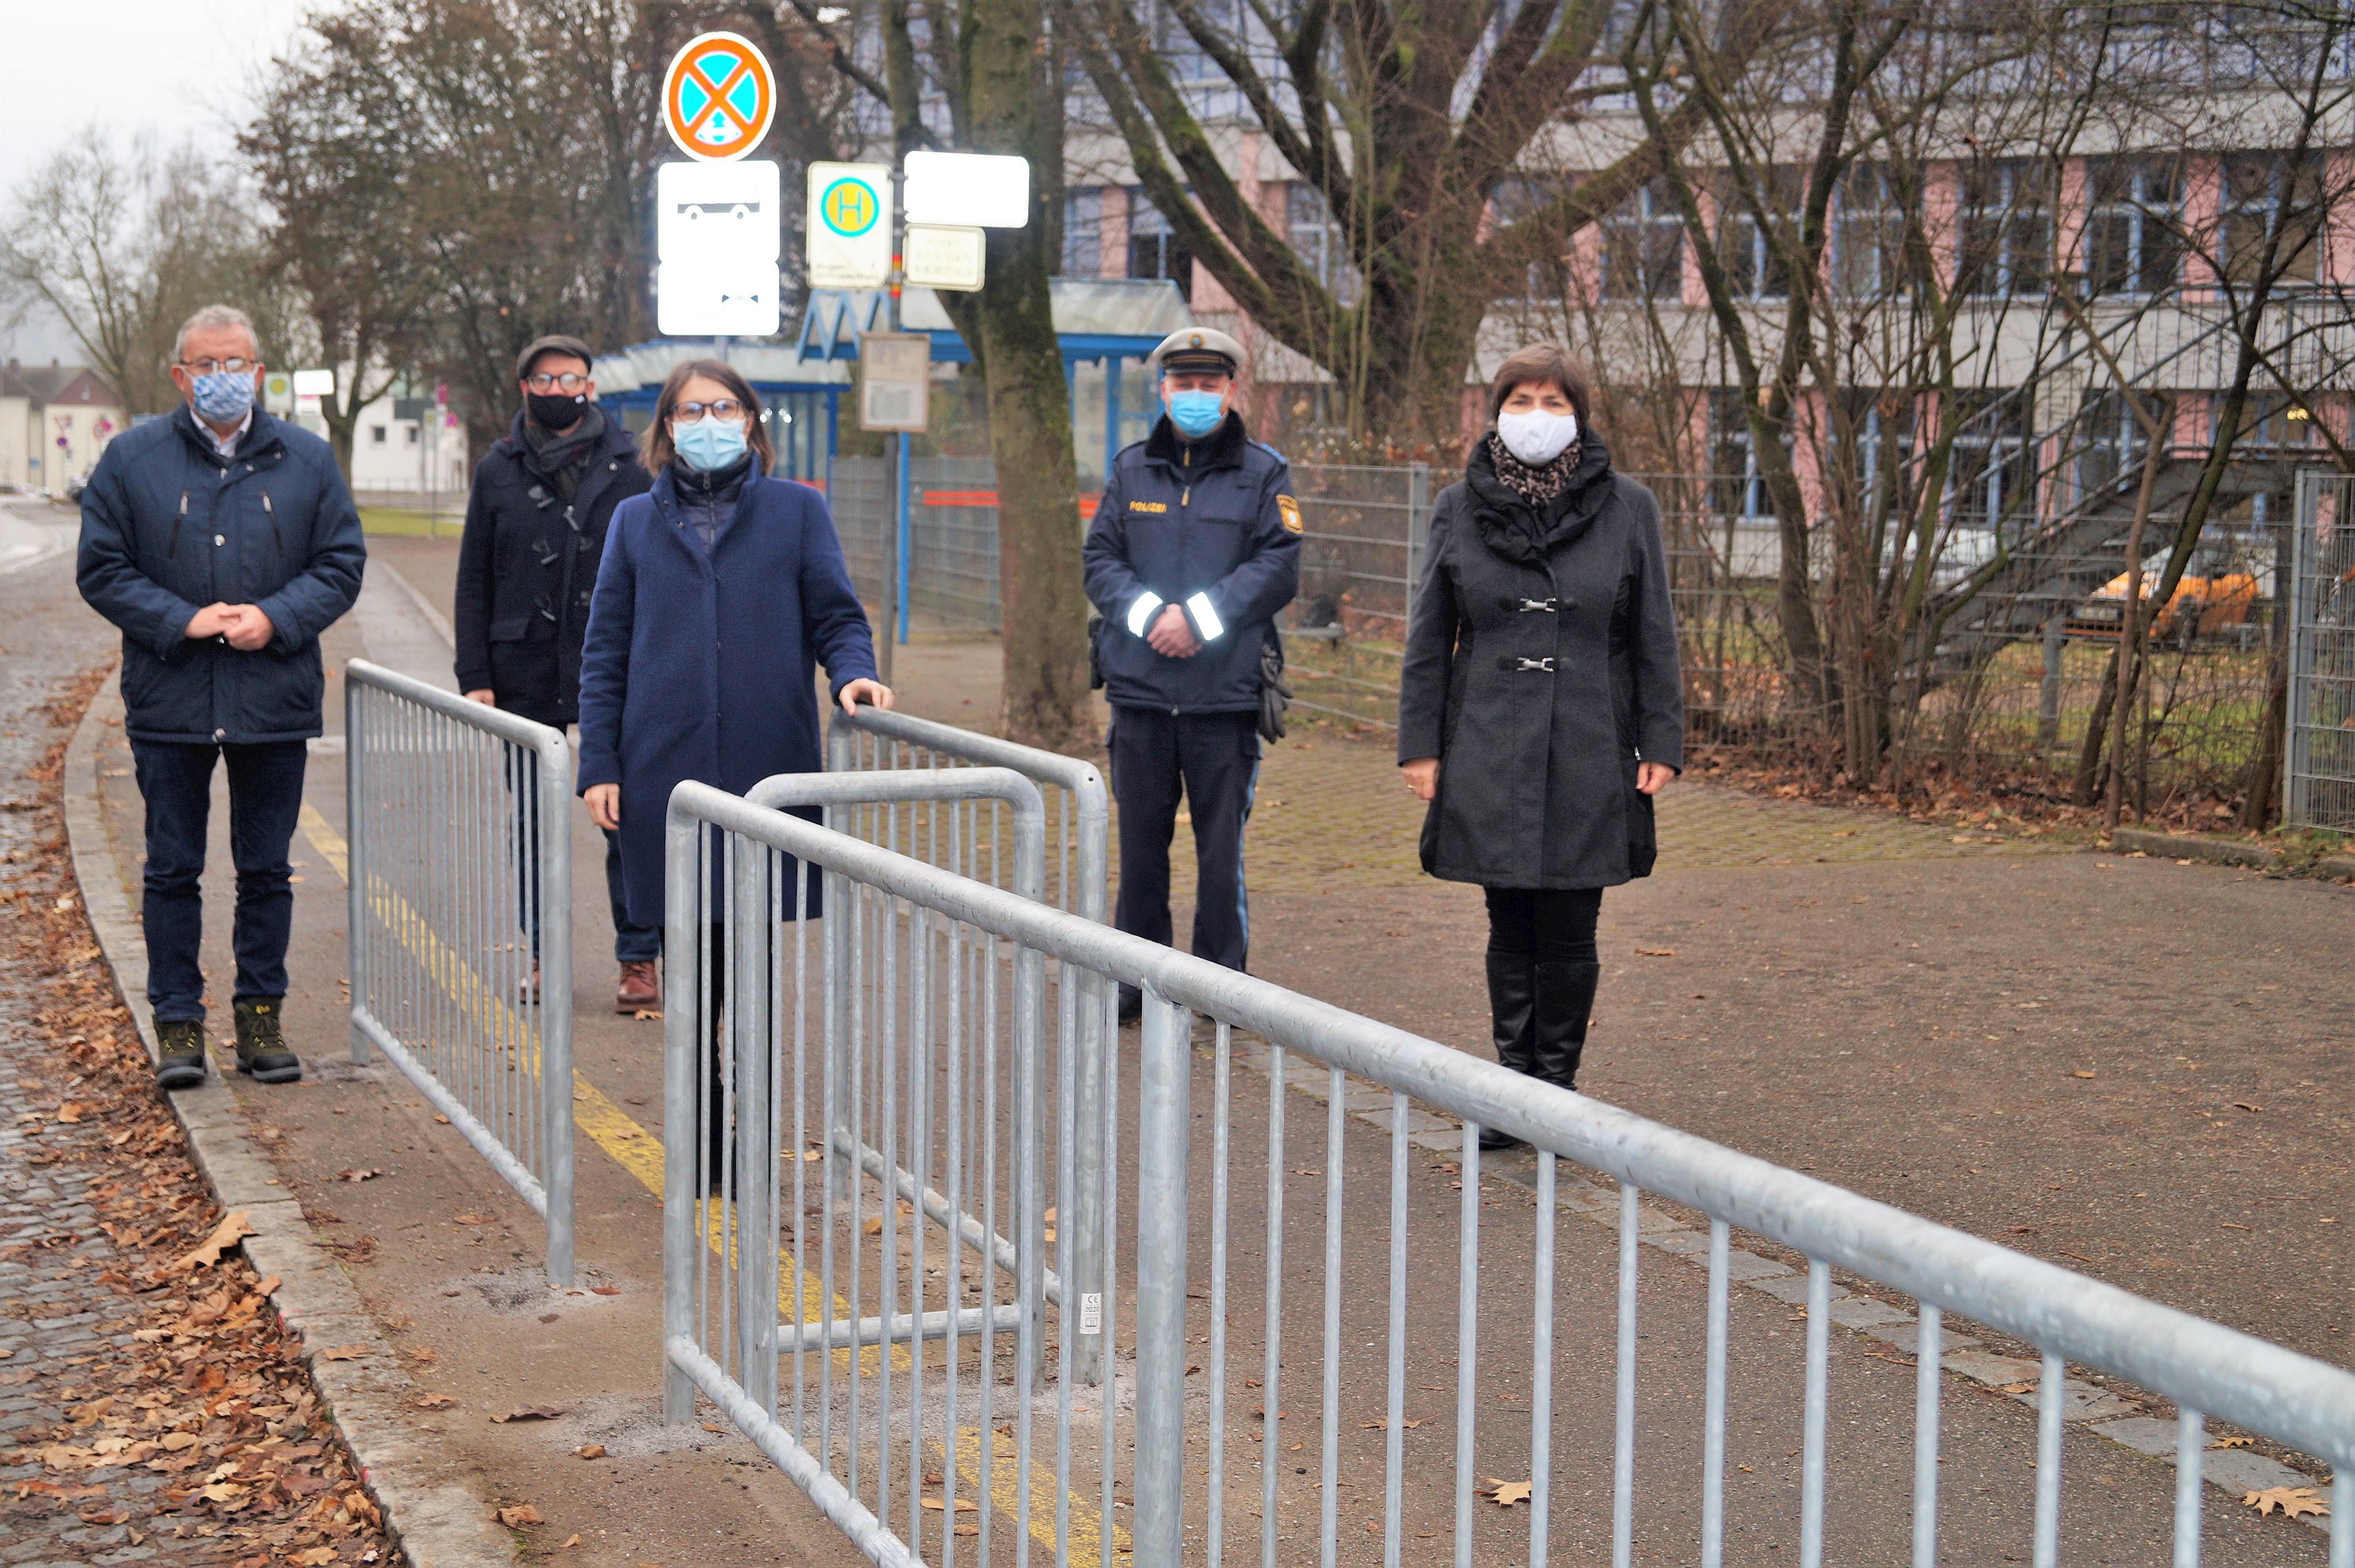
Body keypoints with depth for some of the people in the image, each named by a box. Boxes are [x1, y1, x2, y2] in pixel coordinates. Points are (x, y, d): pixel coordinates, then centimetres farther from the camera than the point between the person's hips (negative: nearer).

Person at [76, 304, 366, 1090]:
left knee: (267, 871, 8)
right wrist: (184, 621, -13)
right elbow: (101, 569, 1)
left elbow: (342, 562, 6)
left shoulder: (306, 458, 6)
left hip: (275, 699, 1)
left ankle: (261, 1017, 19)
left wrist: (275, 620, -11)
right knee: (172, 871, 4)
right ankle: (178, 1024, 13)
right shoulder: (131, 458, 2)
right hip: (168, 703, -1)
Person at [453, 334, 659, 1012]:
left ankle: (639, 958, 4)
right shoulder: (499, 472, 8)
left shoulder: (630, 466, 4)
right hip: (526, 676, 2)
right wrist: (475, 675, 1)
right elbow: (474, 582, 9)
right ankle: (540, 954, 19)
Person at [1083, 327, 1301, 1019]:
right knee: (1140, 841, 9)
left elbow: (1278, 569, -5)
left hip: (1227, 694, -2)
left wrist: (1200, 616, -15)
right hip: (1140, 686, 2)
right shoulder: (1132, 469, 11)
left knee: (1222, 847, 2)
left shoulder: (1263, 472, 3)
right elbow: (1100, 560, 6)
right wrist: (1149, 614, -12)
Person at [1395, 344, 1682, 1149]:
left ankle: (1557, 1084, 17)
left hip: (1590, 753, -1)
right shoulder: (1460, 508, 4)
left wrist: (1661, 744, -1)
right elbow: (1429, 636, 8)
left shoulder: (1627, 508, 2)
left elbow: (1654, 637, 4)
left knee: (1569, 933, 3)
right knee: (1510, 928, 7)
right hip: (1489, 753, 1)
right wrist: (1420, 744, 3)